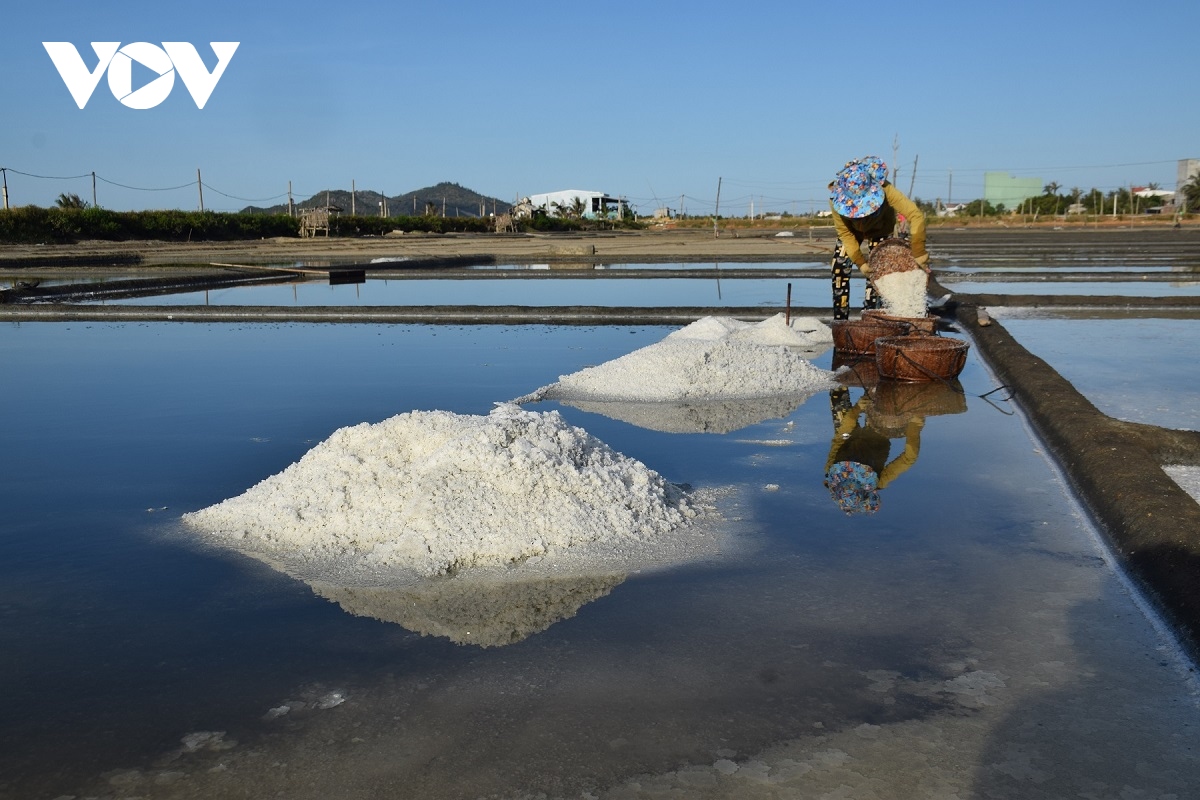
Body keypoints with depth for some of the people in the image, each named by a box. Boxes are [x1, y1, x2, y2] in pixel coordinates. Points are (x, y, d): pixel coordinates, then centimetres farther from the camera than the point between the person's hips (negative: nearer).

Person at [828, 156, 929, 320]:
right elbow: (845, 233, -23)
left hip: (881, 229, -1)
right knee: (839, 270, -10)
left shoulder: (883, 189, -40)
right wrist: (860, 262, -28)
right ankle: (840, 320, -2)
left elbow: (916, 215, -43)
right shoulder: (837, 198, -34)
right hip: (853, 229, 2)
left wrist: (919, 253, -45)